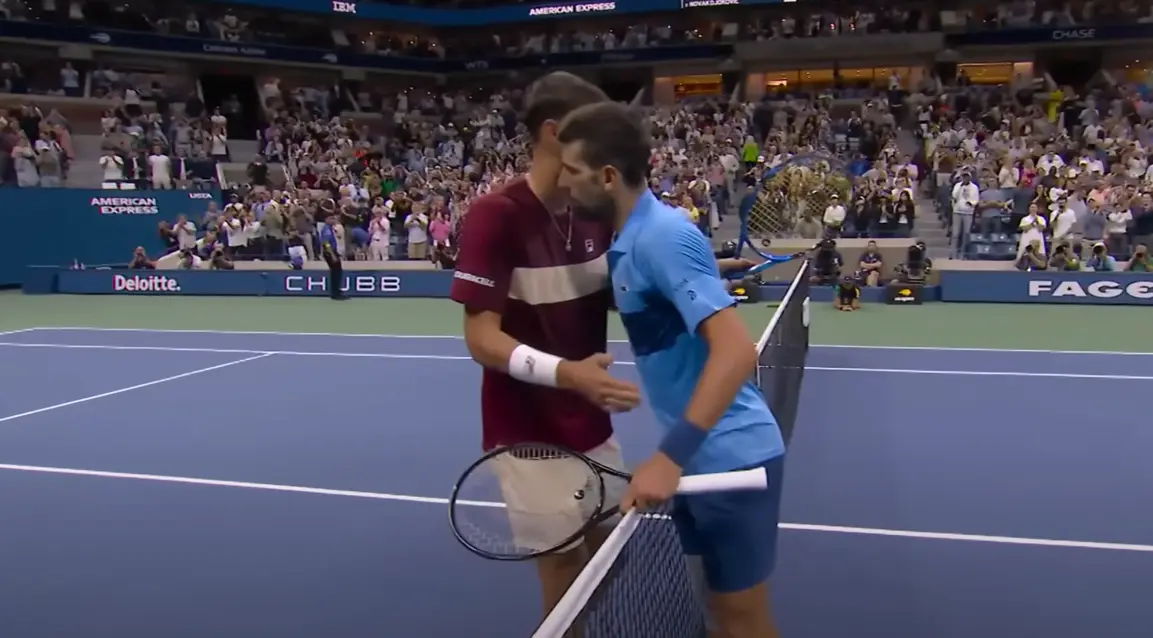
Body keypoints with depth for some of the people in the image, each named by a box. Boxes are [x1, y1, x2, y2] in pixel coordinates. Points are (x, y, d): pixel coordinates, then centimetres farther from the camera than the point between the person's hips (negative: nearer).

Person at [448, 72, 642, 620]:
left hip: (592, 424, 7)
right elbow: (481, 338, -21)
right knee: (563, 562, 4)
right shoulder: (495, 215, -18)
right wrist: (564, 373, -36)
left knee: (608, 545, 17)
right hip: (529, 431, -6)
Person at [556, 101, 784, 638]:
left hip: (730, 457, -9)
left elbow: (737, 349, -29)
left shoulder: (663, 235, -21)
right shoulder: (627, 239, 6)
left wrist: (670, 455, -32)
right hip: (701, 455, 9)